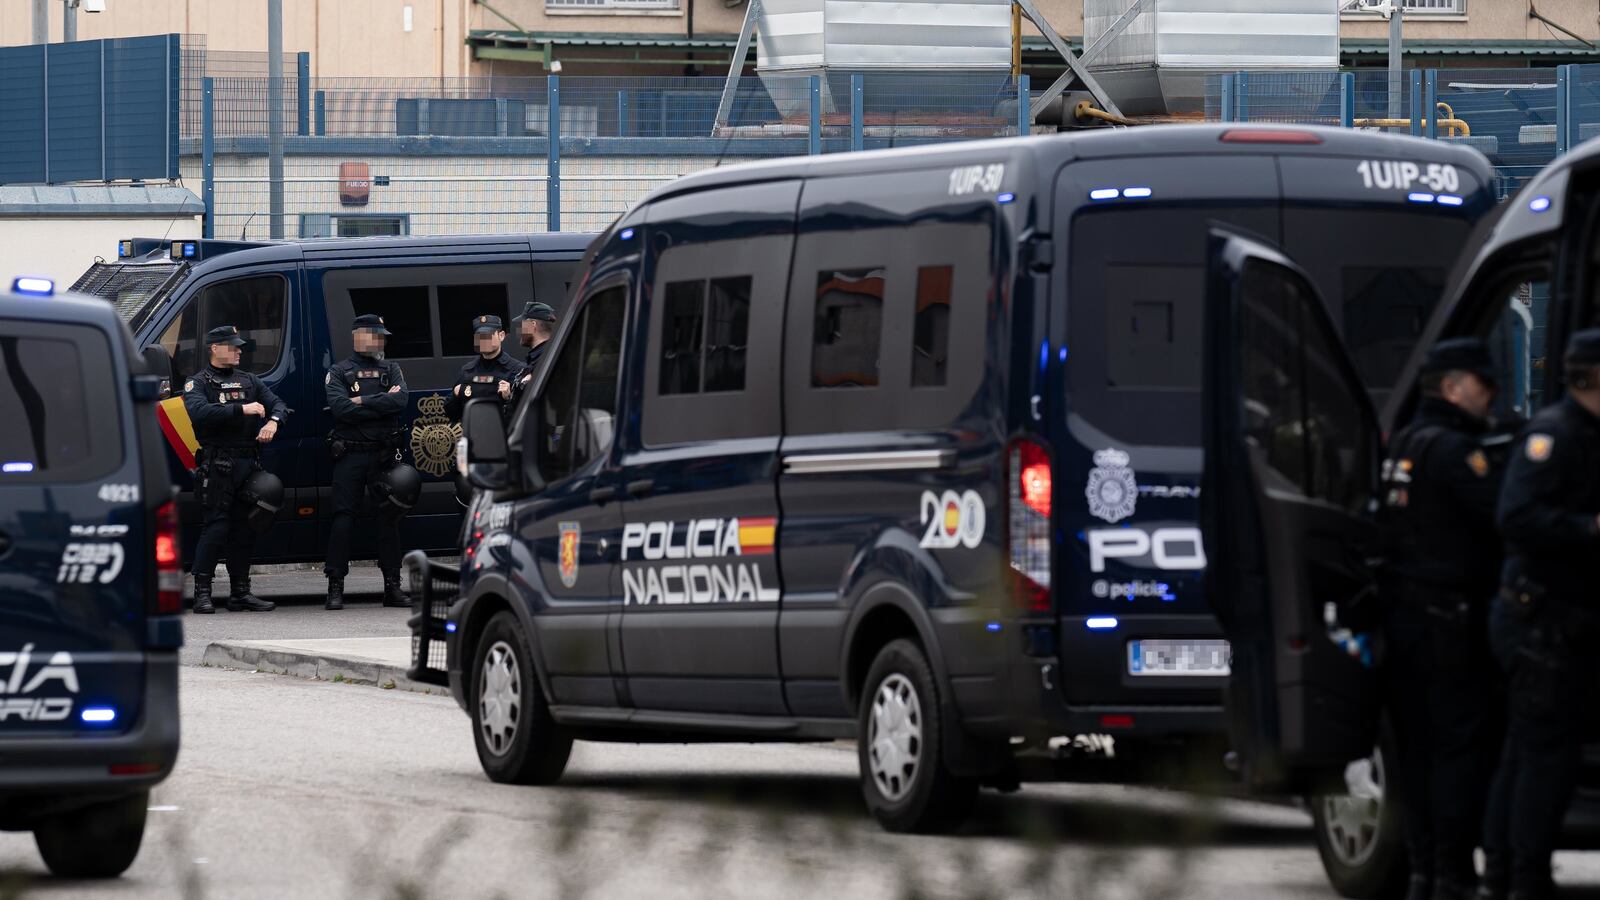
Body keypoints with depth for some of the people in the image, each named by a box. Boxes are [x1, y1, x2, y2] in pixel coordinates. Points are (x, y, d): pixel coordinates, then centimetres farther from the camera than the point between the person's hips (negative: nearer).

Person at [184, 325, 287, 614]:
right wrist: (242, 410, -22)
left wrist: (273, 421, -12)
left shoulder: (248, 381, 20)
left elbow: (278, 404, 12)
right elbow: (199, 412, -18)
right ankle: (202, 593, -10)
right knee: (216, 527, -12)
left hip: (249, 462, 6)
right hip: (218, 466, -6)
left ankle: (240, 592, 14)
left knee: (245, 528, 8)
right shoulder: (198, 383, 2)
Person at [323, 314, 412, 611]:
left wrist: (363, 401, -9)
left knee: (389, 517, 5)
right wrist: (382, 403, -9)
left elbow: (401, 400, -5)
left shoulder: (391, 370, 14)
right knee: (344, 517, -7)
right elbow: (341, 408, -12)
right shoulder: (339, 373, 6)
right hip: (350, 454, -3)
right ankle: (335, 589, -6)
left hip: (384, 453, 3)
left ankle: (392, 587, 10)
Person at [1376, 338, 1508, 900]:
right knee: (1463, 745, -6)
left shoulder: (1403, 446, 16)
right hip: (1450, 616, -9)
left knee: (1416, 746, 11)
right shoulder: (1455, 449, -14)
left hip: (1403, 615, 9)